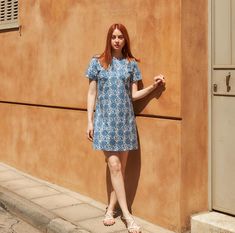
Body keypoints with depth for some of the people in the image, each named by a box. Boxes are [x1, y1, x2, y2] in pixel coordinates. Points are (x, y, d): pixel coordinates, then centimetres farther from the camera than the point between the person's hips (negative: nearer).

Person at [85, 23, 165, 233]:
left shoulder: (131, 64, 6)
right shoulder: (97, 62, 2)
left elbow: (134, 94, 5)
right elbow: (91, 93, 3)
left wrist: (153, 86, -10)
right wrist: (89, 121, -1)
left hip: (125, 120, 2)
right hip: (105, 120, -2)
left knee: (121, 167, 4)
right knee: (114, 166, -6)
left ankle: (111, 209, 18)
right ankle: (127, 214, -1)